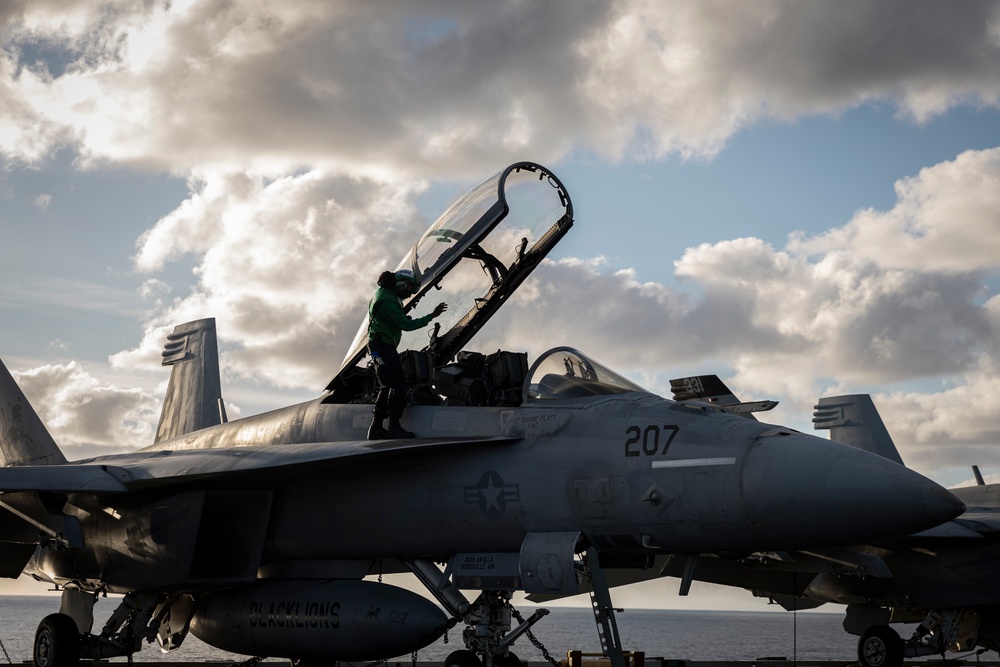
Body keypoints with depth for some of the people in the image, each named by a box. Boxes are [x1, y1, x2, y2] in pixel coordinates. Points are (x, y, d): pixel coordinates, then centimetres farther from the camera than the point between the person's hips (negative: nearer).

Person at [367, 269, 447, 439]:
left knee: (387, 386, 13)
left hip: (380, 346, 11)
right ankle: (394, 427, -13)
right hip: (383, 346, -11)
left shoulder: (384, 292, 10)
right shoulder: (387, 302, -23)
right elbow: (406, 325, -23)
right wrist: (432, 316, -20)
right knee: (398, 383, -12)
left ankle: (376, 428, 15)